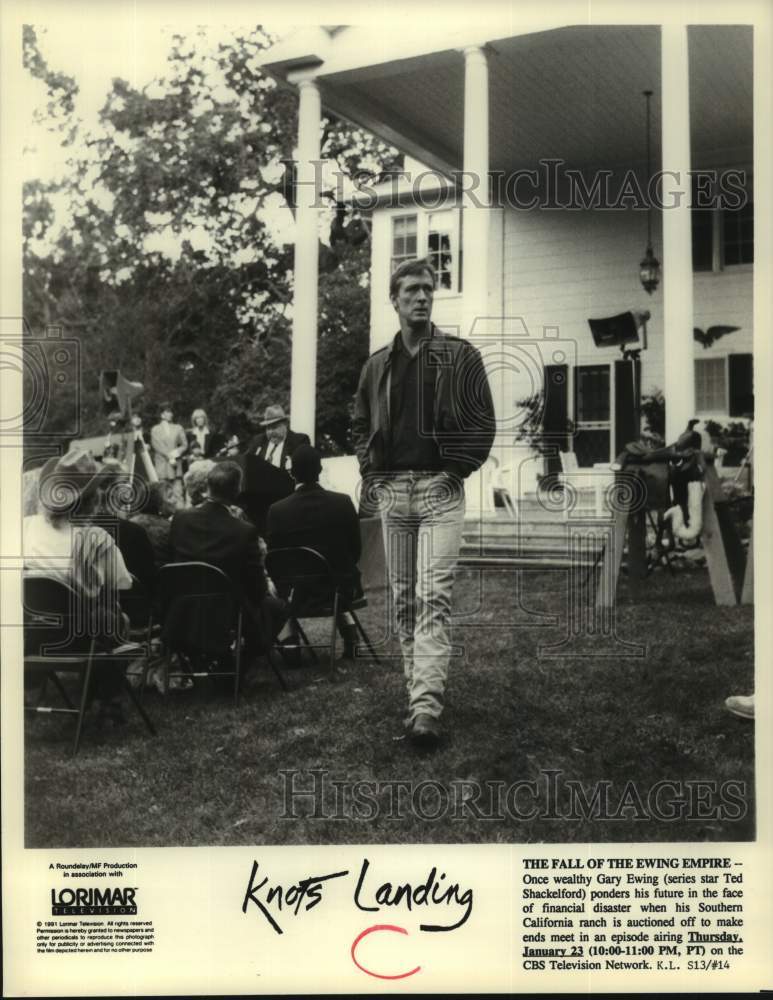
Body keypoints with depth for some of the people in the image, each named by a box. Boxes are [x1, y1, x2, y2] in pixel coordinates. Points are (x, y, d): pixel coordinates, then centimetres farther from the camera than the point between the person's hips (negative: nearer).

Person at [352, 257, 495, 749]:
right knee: (404, 598, 9)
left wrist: (456, 470, -9)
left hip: (440, 489, -5)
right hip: (391, 491, 5)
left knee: (433, 597, -14)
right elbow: (360, 425, 20)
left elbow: (484, 424, -2)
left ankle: (426, 707, -18)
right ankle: (421, 687, 22)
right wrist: (372, 474, 8)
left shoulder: (460, 356, 0)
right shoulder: (378, 364, 12)